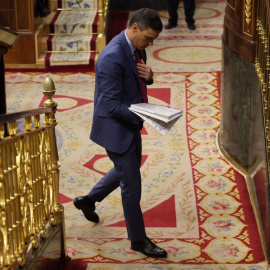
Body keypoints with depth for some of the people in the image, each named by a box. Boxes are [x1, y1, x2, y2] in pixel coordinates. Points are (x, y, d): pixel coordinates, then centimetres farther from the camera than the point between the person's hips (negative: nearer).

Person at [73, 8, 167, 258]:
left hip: (131, 123, 9)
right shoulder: (112, 57, -29)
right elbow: (112, 104, -28)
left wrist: (148, 75, -10)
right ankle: (138, 239, 20)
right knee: (131, 184, 3)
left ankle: (88, 200, 48)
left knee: (127, 170, 28)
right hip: (115, 127, -9)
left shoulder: (136, 46, -1)